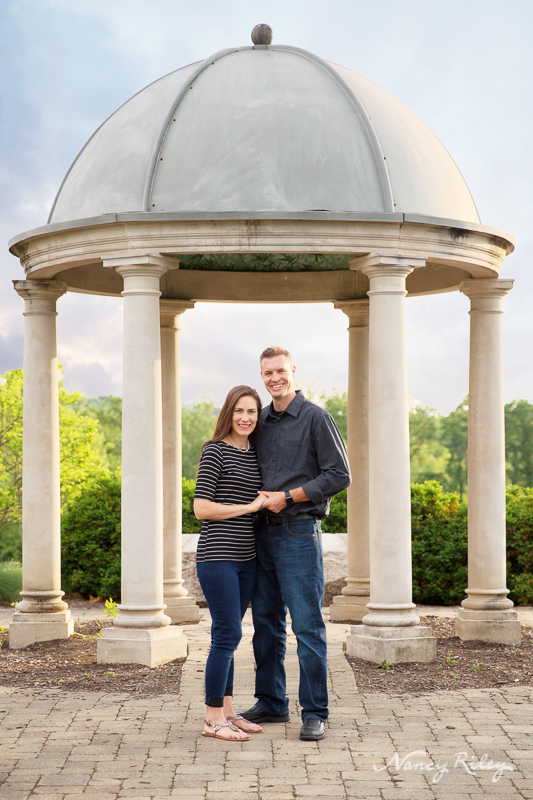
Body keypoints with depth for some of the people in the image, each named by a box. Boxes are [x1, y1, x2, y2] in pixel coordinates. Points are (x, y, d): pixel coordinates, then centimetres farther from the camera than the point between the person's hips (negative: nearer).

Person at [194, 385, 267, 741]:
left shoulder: (255, 454, 14)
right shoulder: (215, 451, -7)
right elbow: (201, 508, -13)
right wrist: (249, 507, -11)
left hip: (246, 558, 7)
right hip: (217, 556, -7)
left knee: (229, 635, 12)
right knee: (228, 634, -8)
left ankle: (227, 710, 19)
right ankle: (213, 718, -1)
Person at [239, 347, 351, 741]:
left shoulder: (315, 417, -4)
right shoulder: (261, 422, 15)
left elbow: (339, 475, -9)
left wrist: (288, 497, -11)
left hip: (299, 532, -7)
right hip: (263, 532, 7)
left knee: (308, 626, -6)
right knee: (266, 623, 11)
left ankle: (315, 713, 0)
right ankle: (271, 703, 22)